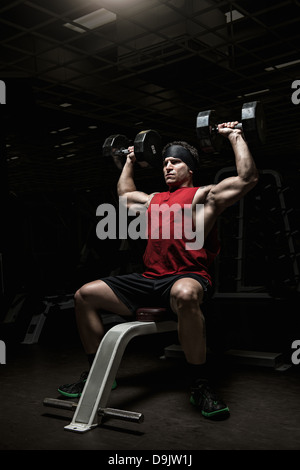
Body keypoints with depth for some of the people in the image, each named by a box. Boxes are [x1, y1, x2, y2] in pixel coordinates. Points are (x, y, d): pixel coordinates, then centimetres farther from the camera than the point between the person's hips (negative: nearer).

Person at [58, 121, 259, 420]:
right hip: (148, 280, 7)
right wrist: (130, 160, 48)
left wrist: (235, 137, 4)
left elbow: (247, 178, -3)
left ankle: (200, 386, -28)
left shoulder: (203, 195, 7)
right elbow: (124, 193, 46)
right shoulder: (154, 199, 27)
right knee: (85, 295, -2)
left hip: (186, 277, -7)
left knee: (185, 294, -44)